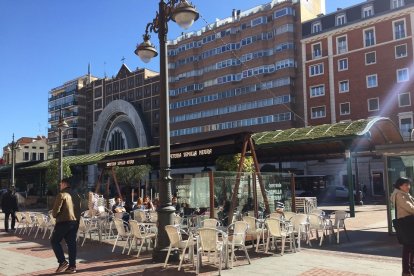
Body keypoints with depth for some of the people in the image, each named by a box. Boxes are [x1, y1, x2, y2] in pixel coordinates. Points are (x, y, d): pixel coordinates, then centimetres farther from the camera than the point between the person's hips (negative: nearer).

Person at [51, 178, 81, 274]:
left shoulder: (62, 195, -9)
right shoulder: (76, 195, 12)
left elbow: (56, 210, -13)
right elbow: (79, 209, 12)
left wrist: (54, 215, 7)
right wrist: (76, 219, 15)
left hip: (64, 222, -7)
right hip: (75, 222, 7)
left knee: (54, 241, 7)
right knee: (72, 243, 9)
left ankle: (63, 262, -3)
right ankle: (72, 266, 9)